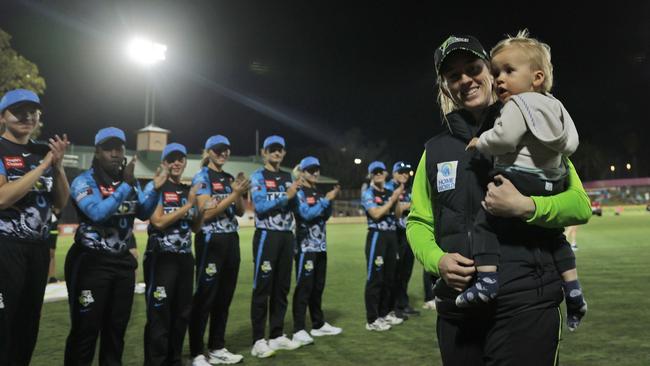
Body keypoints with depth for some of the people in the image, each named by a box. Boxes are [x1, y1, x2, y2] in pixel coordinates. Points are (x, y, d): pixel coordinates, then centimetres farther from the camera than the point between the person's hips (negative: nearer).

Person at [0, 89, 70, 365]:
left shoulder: (44, 151, 10)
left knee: (28, 324, 14)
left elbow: (60, 203, 7)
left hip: (38, 247, 6)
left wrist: (58, 165, -7)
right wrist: (44, 165, -20)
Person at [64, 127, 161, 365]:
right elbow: (98, 213, -26)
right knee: (86, 327, 0)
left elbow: (143, 214, 11)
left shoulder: (130, 181, 9)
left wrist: (155, 189, -5)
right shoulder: (84, 182, -11)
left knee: (117, 325, 16)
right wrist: (126, 186, -27)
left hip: (123, 260, 6)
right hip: (92, 261, -6)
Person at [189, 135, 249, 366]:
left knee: (224, 296, 11)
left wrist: (239, 192, -7)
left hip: (231, 240, 7)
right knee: (205, 296, -3)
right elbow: (206, 213, -16)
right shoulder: (202, 177, -6)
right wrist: (234, 193, -18)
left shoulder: (230, 178, 14)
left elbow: (240, 212, 11)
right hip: (211, 241, -7)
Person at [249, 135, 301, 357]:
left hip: (287, 236, 6)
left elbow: (298, 206, 10)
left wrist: (299, 192, -7)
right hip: (267, 236, -6)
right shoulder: (258, 176, -2)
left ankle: (277, 335, 22)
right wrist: (286, 196, -17)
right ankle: (258, 341, 4)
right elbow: (261, 207, -16)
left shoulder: (289, 178, 16)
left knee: (282, 288, 11)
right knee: (262, 289, -3)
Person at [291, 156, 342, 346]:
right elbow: (307, 214, -20)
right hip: (305, 246, -8)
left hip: (321, 246, 8)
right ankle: (299, 330, -3)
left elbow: (325, 216, 14)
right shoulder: (298, 192, -7)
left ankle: (318, 324, 24)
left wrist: (330, 200, 0)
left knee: (318, 287, 14)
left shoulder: (319, 193, 17)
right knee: (304, 287, -7)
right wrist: (326, 199, -18)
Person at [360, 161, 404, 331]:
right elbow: (376, 214, -17)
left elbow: (396, 214, 13)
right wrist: (393, 198, -13)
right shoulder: (368, 193, -4)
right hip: (377, 236, -7)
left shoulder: (390, 192, 14)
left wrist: (397, 199, -3)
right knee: (375, 278, -6)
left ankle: (385, 313, 27)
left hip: (392, 236, 7)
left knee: (390, 277, 14)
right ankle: (372, 320, -1)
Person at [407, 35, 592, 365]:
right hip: (456, 309, 3)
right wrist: (437, 260, -7)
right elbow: (418, 222, 13)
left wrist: (524, 207, -20)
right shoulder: (436, 150, 10)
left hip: (526, 304, -3)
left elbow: (581, 204, -1)